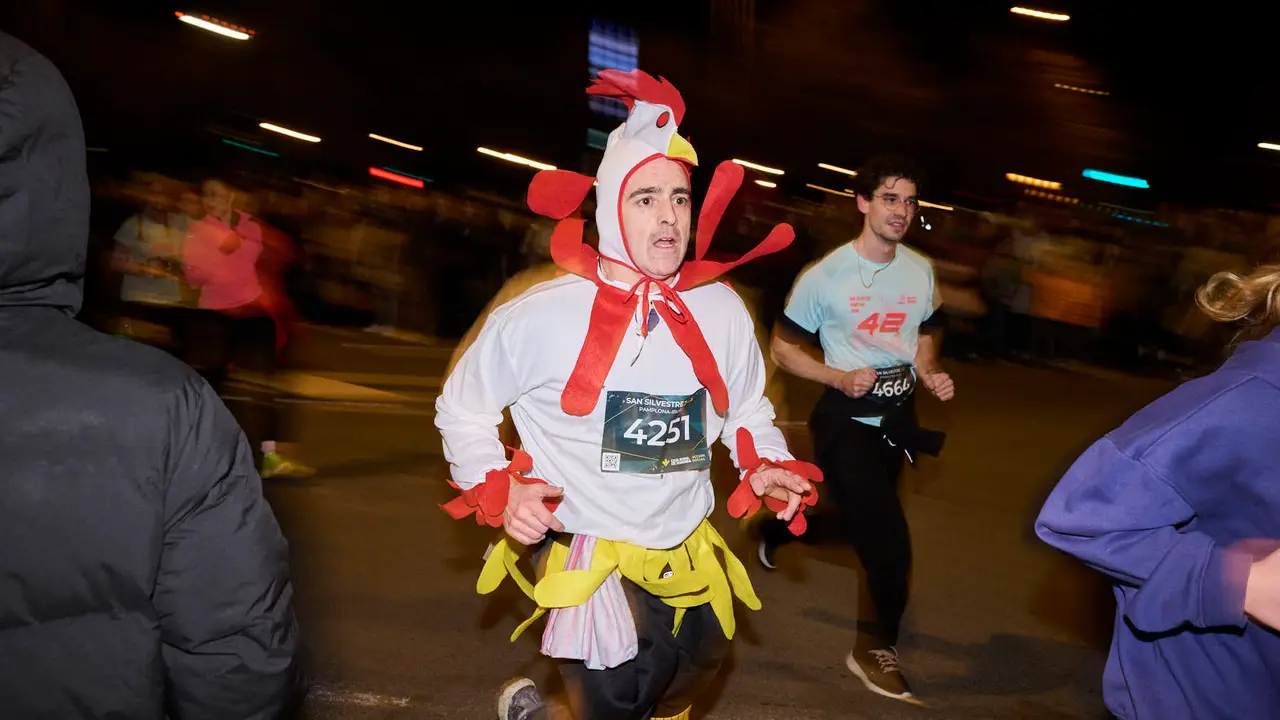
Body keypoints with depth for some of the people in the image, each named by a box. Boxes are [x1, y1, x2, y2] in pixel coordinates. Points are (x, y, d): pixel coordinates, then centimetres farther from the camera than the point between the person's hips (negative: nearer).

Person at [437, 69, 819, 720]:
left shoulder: (722, 311, -3)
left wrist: (768, 467, -4)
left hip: (687, 561, 5)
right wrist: (498, 489, -15)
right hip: (589, 561, -5)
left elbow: (747, 408, 14)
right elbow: (462, 405, -2)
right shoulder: (546, 314, -16)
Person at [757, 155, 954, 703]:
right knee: (890, 540, -9)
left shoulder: (921, 271, 0)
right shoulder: (826, 275, -15)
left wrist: (930, 374, -5)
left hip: (898, 417, 6)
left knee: (858, 524, 20)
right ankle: (878, 646, 16)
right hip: (846, 419, -6)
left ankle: (777, 529, 49)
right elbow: (782, 348, -8)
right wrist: (839, 378, -23)